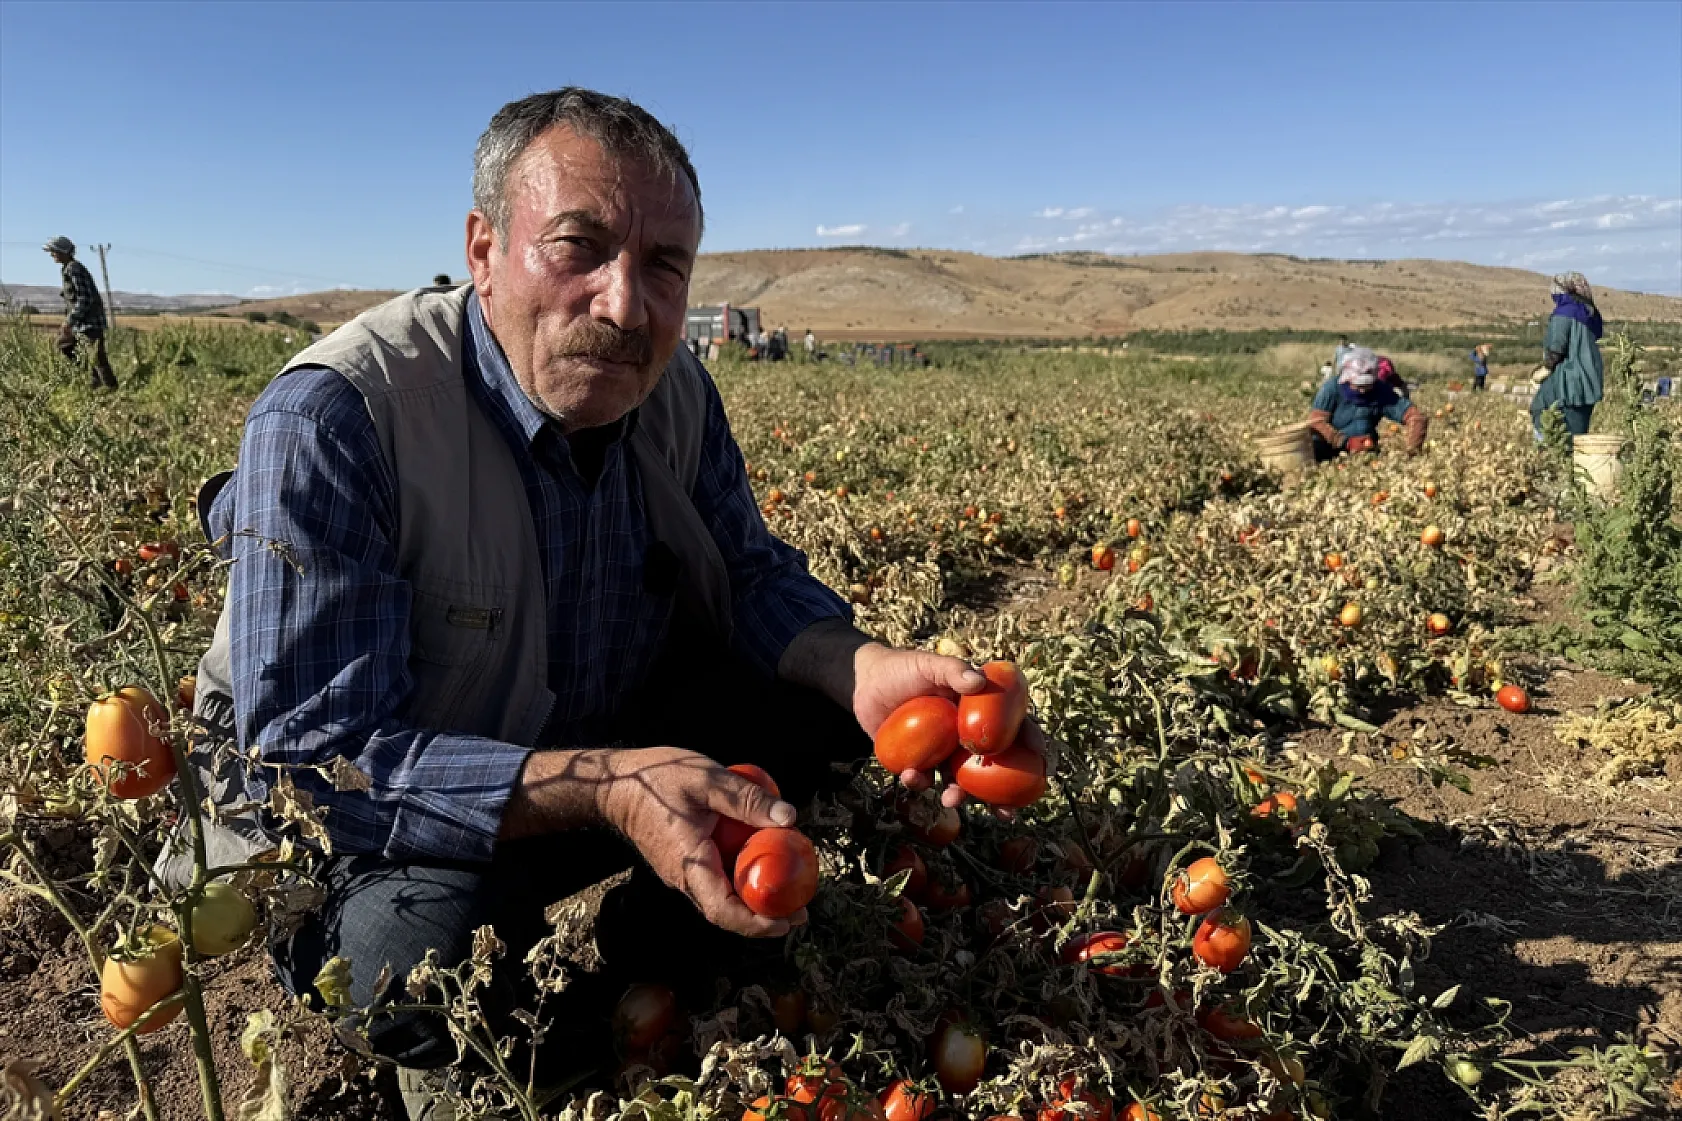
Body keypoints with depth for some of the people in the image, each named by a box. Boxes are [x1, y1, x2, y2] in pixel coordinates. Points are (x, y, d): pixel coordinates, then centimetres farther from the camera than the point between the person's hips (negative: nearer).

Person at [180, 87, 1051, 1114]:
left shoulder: (672, 389, -9)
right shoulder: (329, 421, -29)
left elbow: (750, 572, 0)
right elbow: (307, 759, -31)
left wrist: (861, 664, -24)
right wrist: (601, 787, -44)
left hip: (610, 744, 6)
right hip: (375, 821, -5)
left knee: (824, 705, -9)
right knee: (427, 947, -36)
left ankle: (618, 1012, 7)